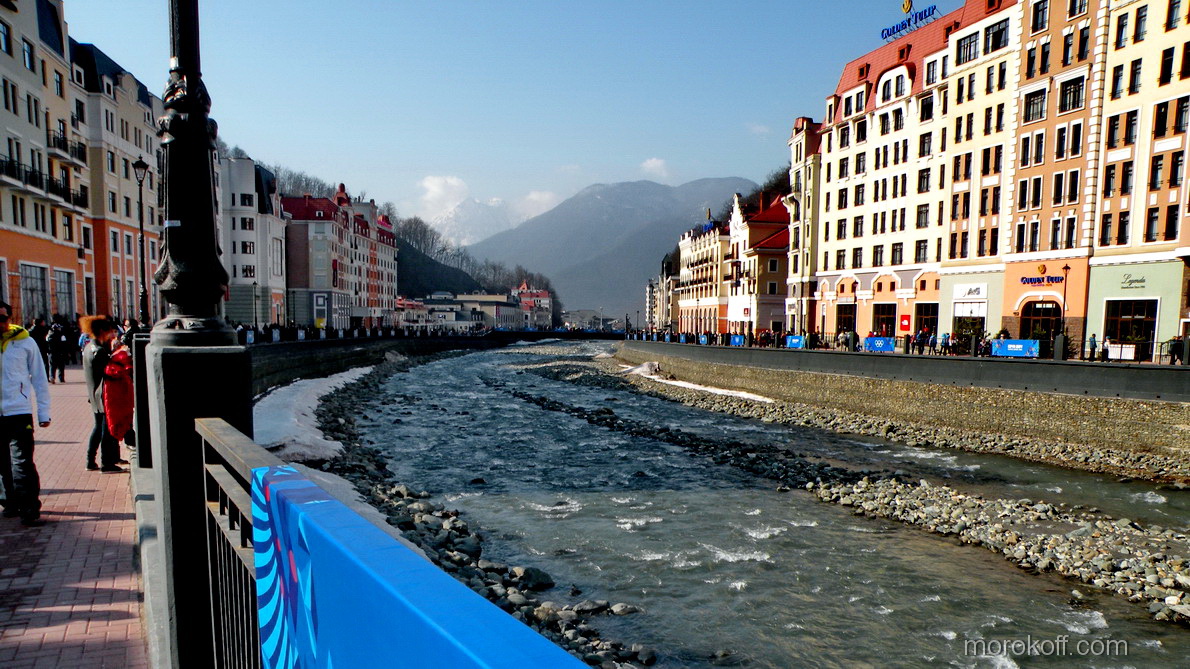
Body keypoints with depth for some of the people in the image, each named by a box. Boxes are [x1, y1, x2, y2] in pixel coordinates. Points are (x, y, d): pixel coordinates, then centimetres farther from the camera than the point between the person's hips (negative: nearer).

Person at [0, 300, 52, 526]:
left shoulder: (25, 342, 2)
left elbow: (39, 378, 4)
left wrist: (43, 412, 1)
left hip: (19, 412, -3)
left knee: (22, 464, -7)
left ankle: (30, 510, -5)